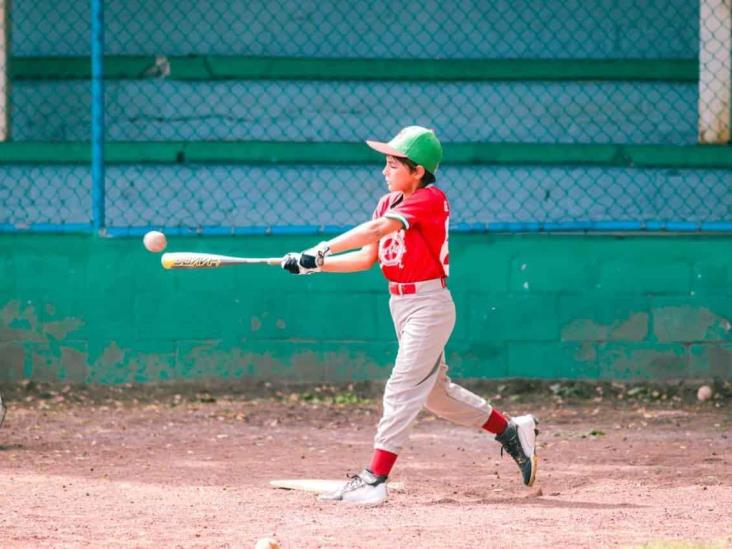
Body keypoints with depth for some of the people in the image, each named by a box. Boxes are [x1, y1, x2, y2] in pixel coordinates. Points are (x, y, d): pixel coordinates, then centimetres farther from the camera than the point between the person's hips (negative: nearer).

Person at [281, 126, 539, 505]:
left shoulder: (430, 199, -17)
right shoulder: (388, 203, 9)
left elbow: (377, 229, -28)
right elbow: (368, 257, 5)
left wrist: (322, 249, -32)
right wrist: (315, 265, -7)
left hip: (429, 304, -9)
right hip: (399, 303, 9)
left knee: (402, 388, -12)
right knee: (434, 390, 17)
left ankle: (374, 479, -14)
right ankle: (512, 432, 31)